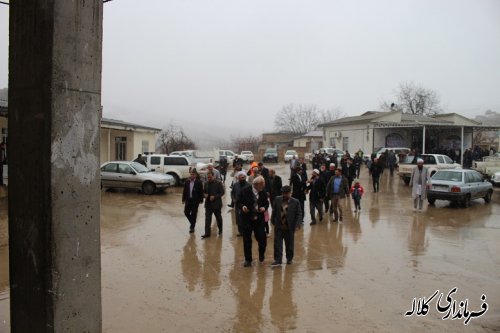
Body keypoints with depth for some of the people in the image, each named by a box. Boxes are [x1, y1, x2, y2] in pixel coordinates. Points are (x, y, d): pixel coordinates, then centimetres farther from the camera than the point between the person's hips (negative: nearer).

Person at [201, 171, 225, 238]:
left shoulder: (218, 183, -9)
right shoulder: (206, 183, 7)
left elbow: (222, 192, -10)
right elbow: (204, 191, 17)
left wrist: (214, 196, -20)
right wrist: (205, 195, -6)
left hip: (216, 203, -3)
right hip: (208, 204, 4)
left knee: (218, 218, 14)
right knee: (207, 218, -3)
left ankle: (220, 230, 34)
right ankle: (207, 233, -1)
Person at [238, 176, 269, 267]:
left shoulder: (263, 192, 0)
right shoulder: (245, 191, -8)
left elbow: (266, 203, 10)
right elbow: (239, 201, 0)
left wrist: (264, 208, -11)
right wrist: (242, 206, -20)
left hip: (259, 219, 1)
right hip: (247, 219, -1)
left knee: (262, 238, -1)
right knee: (247, 240, 6)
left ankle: (261, 253, 32)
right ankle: (248, 259, 21)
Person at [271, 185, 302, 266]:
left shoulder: (295, 202, -6)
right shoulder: (277, 199, 1)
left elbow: (299, 214, -3)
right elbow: (274, 211, 9)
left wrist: (295, 226, -10)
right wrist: (273, 222, 6)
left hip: (289, 228, -1)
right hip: (278, 226, 1)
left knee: (289, 244, 12)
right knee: (277, 244, -1)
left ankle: (289, 259, 30)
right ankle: (278, 260, 5)